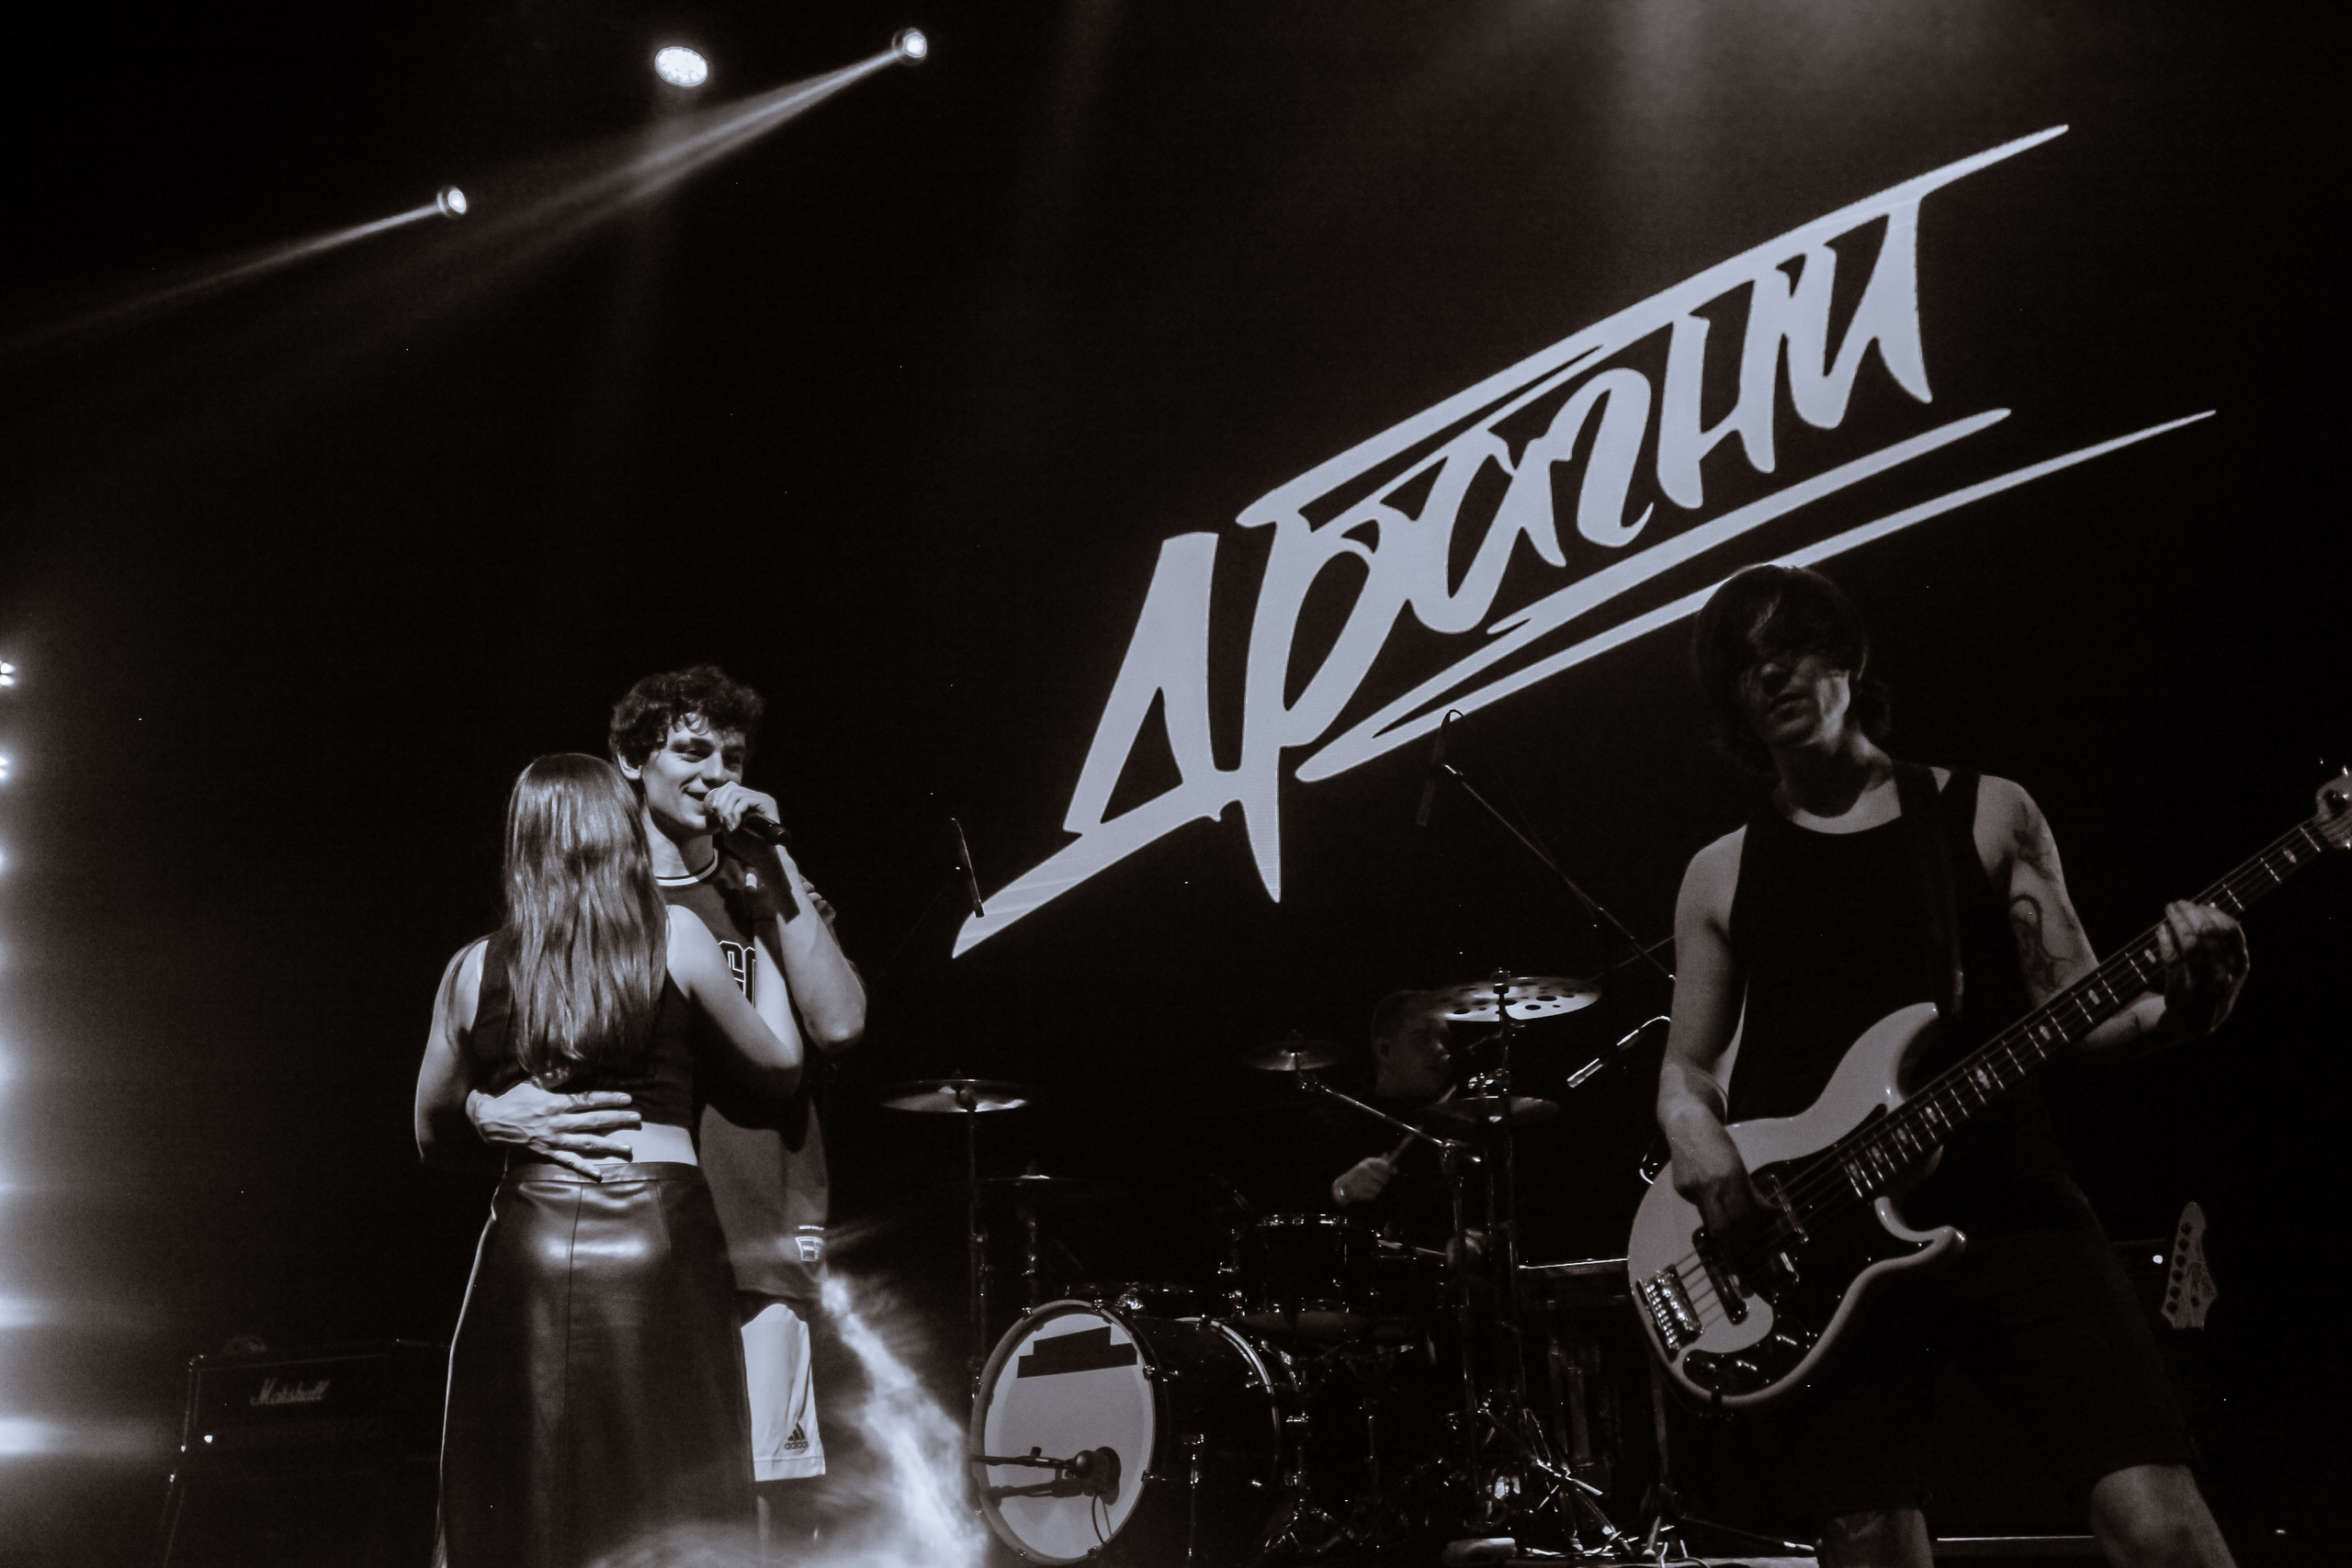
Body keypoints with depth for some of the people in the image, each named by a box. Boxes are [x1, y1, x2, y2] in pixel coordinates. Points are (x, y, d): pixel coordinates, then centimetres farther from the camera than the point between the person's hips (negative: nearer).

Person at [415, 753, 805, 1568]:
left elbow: (435, 1140, 18)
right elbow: (780, 1070, 12)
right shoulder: (675, 938, 1)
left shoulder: (474, 970, 8)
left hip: (526, 1254, 3)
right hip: (659, 1239, -2)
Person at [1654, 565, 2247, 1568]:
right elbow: (1686, 1066, 16)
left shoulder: (1987, 814, 11)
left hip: (2003, 1208, -1)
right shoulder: (1721, 875, 14)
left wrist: (2178, 1007, -13)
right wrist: (1699, 1140, -6)